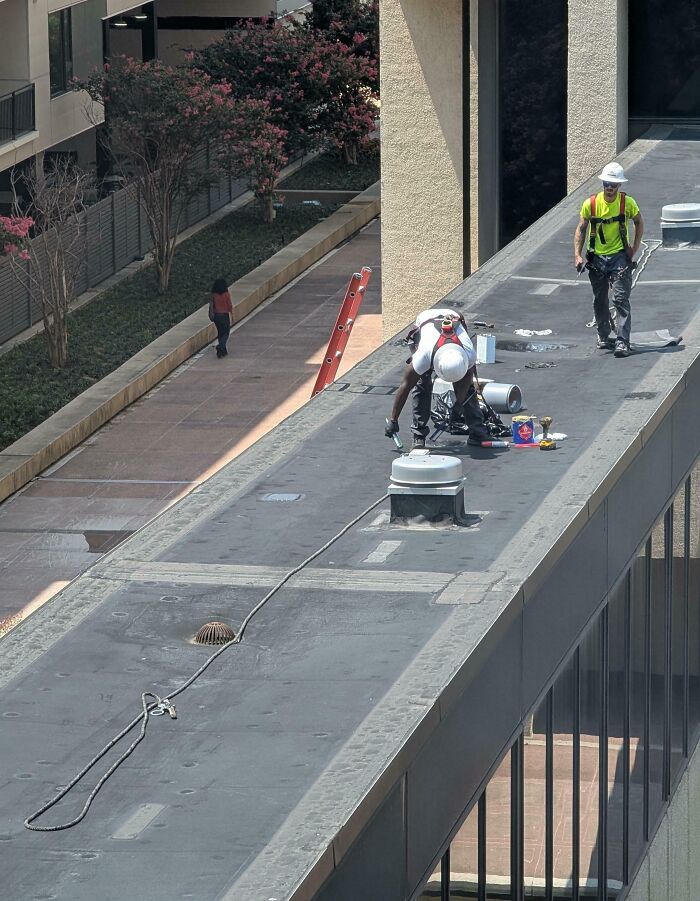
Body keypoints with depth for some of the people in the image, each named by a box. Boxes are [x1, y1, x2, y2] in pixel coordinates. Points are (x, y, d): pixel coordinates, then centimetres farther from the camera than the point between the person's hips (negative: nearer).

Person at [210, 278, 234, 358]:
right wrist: (232, 314, 4)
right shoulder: (226, 295, -12)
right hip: (224, 315, -4)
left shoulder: (214, 295, -4)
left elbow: (211, 305, -2)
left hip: (216, 315, 4)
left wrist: (211, 315, 8)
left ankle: (223, 350, 20)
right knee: (226, 332, 6)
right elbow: (230, 305, -8)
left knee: (220, 333, 15)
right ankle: (220, 346, -17)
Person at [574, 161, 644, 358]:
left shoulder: (627, 203, -8)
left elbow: (639, 223, 9)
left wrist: (634, 249, 2)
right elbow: (581, 229, 2)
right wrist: (578, 255, -8)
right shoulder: (590, 204, -6)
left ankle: (622, 342, -15)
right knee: (600, 301, 13)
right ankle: (604, 337, 32)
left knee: (621, 299, -13)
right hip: (597, 258, 2)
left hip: (619, 256, -2)